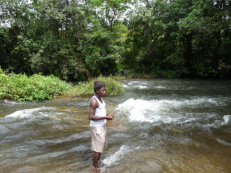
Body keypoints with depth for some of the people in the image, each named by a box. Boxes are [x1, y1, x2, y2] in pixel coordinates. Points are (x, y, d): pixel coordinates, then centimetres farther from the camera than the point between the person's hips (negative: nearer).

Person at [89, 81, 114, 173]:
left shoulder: (100, 98, 5)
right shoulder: (94, 101, -23)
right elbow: (90, 117, -25)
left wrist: (108, 114, 0)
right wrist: (105, 117, -25)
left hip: (102, 126, 9)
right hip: (96, 127, -9)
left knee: (101, 145, 22)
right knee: (98, 148, 1)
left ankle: (98, 161, 42)